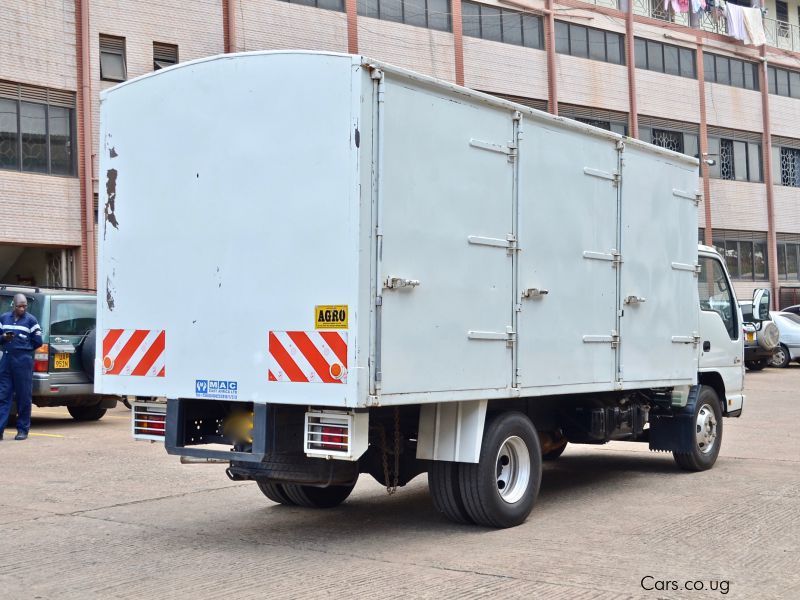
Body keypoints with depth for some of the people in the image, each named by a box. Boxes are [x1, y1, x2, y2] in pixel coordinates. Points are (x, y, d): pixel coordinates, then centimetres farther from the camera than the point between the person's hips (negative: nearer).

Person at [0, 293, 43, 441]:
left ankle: (23, 430, 9)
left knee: (24, 397, 1)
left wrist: (23, 348, 0)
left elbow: (38, 342, 2)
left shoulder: (31, 320, 2)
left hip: (23, 360, -3)